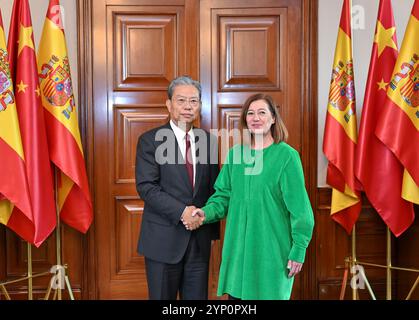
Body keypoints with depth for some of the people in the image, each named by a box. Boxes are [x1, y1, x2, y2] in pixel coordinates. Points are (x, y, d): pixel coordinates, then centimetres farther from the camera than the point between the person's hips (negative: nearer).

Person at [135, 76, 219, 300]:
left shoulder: (208, 141, 8)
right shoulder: (150, 140, -4)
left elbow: (214, 187, 11)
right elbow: (146, 187, -12)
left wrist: (210, 221, 4)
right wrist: (182, 211, -19)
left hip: (200, 239, 4)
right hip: (164, 239, -3)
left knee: (198, 297, 11)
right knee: (162, 297, 9)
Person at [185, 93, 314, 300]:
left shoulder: (286, 155, -7)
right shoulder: (235, 154, 7)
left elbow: (299, 207, -9)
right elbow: (224, 195, 10)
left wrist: (299, 249, -10)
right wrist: (207, 213, -9)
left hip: (271, 251, -4)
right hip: (237, 249, 4)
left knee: (269, 294, 6)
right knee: (236, 294, 10)